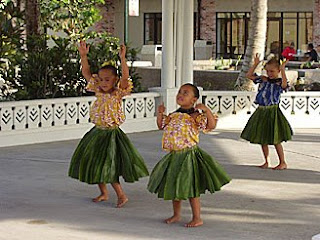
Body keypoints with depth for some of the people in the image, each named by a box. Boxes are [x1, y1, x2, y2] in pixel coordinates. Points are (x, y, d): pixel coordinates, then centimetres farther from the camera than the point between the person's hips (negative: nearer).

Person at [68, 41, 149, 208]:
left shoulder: (118, 93, -10)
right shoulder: (98, 91, 3)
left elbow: (125, 76, -26)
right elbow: (86, 73, 2)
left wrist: (122, 59, -35)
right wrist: (83, 56, -8)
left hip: (111, 133, -6)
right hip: (97, 132, 6)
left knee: (107, 166, -7)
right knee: (94, 163, 12)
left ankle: (121, 195, 7)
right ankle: (103, 193, 28)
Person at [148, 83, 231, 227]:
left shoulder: (195, 116, -11)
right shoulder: (174, 116, 10)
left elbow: (212, 125, -21)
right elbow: (161, 125, 20)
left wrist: (206, 110, -28)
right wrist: (160, 113, 7)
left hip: (189, 155, -7)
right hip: (174, 155, 7)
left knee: (190, 188, -3)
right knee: (173, 187, 16)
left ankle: (197, 218, 9)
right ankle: (176, 215, 31)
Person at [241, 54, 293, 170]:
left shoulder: (279, 82, -7)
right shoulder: (263, 79, 7)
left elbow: (284, 85, -31)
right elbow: (249, 75, 9)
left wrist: (283, 70, -29)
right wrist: (255, 64, 1)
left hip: (272, 112, -6)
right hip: (261, 111, 6)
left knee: (275, 140, 0)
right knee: (262, 139, 10)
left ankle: (282, 162, 12)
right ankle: (266, 162, 22)